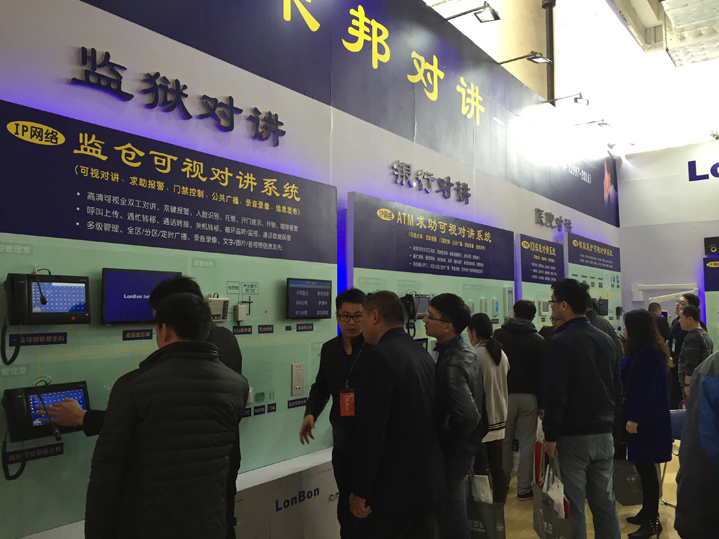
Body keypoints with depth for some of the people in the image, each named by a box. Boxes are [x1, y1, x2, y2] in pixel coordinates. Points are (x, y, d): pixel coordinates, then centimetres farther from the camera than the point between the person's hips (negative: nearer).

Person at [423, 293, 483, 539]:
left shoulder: (451, 366, -30)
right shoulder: (465, 350, 1)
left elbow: (468, 416, -39)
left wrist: (448, 429, -20)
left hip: (452, 449, -9)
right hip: (463, 444, 9)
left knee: (450, 516, 8)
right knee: (456, 511, 25)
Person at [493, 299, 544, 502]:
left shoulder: (498, 335, -1)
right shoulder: (538, 340, 0)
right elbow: (541, 375, -1)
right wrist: (542, 403, 3)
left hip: (504, 394, 0)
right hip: (528, 396, 0)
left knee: (504, 440, 14)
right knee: (527, 443, 5)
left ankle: (502, 481, 24)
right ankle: (524, 488, 8)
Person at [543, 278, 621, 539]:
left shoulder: (560, 342, -15)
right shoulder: (607, 340, 7)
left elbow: (555, 394, -18)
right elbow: (617, 388, 13)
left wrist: (550, 435, -11)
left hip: (572, 436, -7)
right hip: (604, 434, 7)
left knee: (573, 504, 2)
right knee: (605, 502, 15)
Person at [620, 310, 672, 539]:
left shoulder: (648, 353, -20)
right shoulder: (642, 351, 12)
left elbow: (645, 390, -23)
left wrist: (634, 418, -21)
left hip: (646, 420, -10)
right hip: (642, 417, 10)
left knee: (646, 467, -2)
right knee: (643, 466, 16)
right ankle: (648, 512, 26)